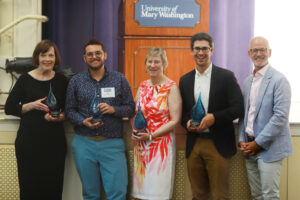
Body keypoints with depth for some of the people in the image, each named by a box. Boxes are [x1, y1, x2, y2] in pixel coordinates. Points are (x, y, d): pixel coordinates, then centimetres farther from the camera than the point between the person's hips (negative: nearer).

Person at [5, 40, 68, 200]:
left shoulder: (61, 81, 8)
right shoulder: (25, 80, 2)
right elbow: (9, 108, 3)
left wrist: (60, 117, -8)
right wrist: (32, 105, -10)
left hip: (55, 141, 1)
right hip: (29, 141, -1)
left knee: (53, 187, 2)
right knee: (29, 186, 2)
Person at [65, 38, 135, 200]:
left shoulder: (119, 79, 5)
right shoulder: (75, 81, 6)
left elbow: (130, 108, 6)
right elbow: (70, 110, 7)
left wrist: (113, 109, -13)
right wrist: (83, 121, -12)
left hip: (112, 144, -1)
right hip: (84, 144, 1)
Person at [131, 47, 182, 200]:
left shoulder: (171, 87, -6)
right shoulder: (143, 86, 10)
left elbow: (175, 120, -10)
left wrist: (151, 135, -16)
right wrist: (134, 131, -1)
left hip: (162, 144, -5)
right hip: (141, 145, 5)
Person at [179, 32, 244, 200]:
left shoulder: (226, 76, -2)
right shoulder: (185, 80, 11)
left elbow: (238, 109, -6)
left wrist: (214, 118, -18)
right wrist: (187, 122, -6)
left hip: (218, 145, -4)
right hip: (193, 145, 4)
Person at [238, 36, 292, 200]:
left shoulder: (279, 80, -9)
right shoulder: (247, 81, 13)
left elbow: (281, 116, -16)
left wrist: (258, 143, -14)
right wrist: (242, 141, 3)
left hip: (269, 148, -6)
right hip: (250, 148, 6)